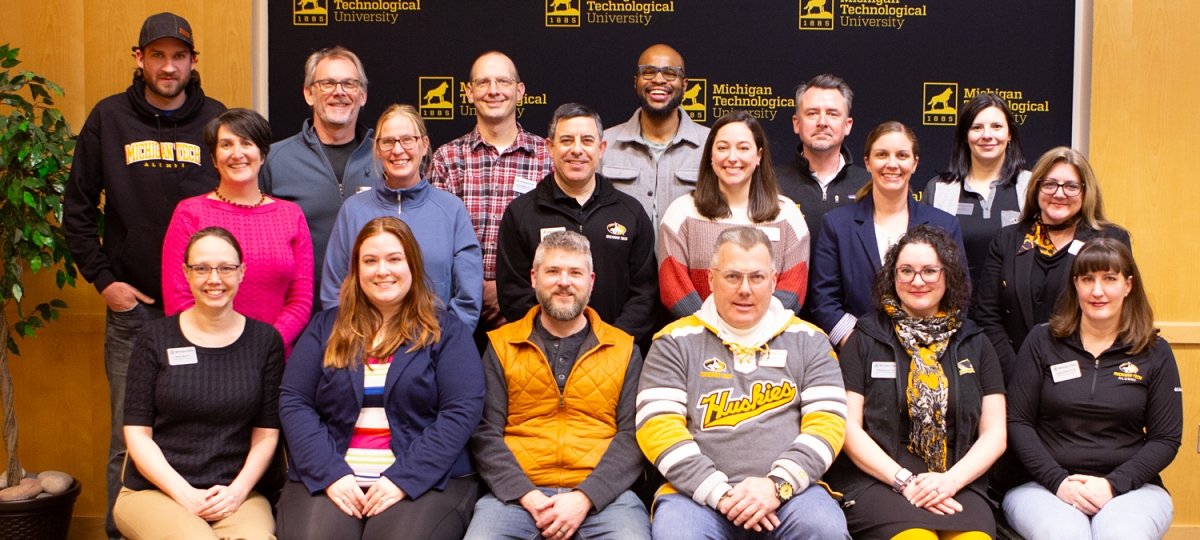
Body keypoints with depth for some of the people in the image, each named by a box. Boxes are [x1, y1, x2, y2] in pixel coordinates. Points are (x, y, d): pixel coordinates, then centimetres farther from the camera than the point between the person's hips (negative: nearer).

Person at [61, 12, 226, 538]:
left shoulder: (216, 119, 3)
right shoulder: (108, 118, 3)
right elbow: (77, 208, 7)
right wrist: (103, 279, 0)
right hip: (131, 306, 0)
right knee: (128, 437, 5)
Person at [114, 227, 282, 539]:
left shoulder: (264, 340, 7)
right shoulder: (156, 338, 5)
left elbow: (266, 434, 6)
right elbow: (136, 432, 2)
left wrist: (237, 490, -10)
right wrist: (184, 493, -10)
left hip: (236, 494, 0)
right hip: (154, 491, 0)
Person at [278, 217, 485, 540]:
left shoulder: (446, 330, 7)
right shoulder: (326, 326, 14)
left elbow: (462, 410, -3)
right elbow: (294, 402, 6)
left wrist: (404, 478, -14)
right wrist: (330, 474, -9)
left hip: (425, 478, -1)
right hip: (330, 476, 1)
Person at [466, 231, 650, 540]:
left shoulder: (624, 350, 12)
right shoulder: (501, 346, 12)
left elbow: (632, 436, 3)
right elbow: (485, 433, 4)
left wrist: (585, 498, -12)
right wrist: (528, 496, -11)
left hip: (601, 493, 1)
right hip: (518, 493, 0)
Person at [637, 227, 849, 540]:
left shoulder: (808, 341, 12)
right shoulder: (676, 342, 7)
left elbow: (827, 421, 4)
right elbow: (658, 426, -2)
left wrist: (778, 484, -11)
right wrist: (720, 492, -12)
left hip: (790, 490, 1)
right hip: (699, 491, -1)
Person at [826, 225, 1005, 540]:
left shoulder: (974, 344, 15)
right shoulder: (865, 339, 8)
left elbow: (994, 434, 11)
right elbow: (848, 427, 2)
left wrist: (951, 480, -7)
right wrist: (904, 481, -10)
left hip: (957, 484, 2)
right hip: (878, 479, -2)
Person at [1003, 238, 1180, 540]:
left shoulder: (1155, 354, 9)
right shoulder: (1042, 342, 7)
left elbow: (1167, 438, 5)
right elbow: (1017, 422, 3)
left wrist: (1113, 484, -10)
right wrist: (1059, 481, -11)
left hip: (1129, 486, 1)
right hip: (1044, 485, -1)